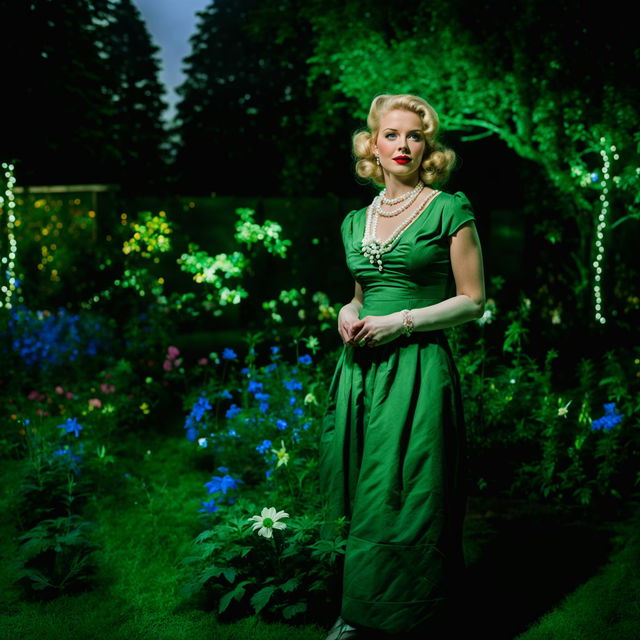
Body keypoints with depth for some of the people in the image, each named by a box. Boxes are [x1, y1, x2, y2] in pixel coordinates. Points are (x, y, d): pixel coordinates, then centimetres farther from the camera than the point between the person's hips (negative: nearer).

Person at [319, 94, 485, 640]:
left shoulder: (450, 210, -2)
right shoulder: (356, 221, 14)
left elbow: (473, 302, -3)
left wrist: (401, 322, -13)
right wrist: (347, 315, 2)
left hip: (418, 370, -5)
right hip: (359, 369, 6)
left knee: (401, 500, -3)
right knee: (353, 493, 9)